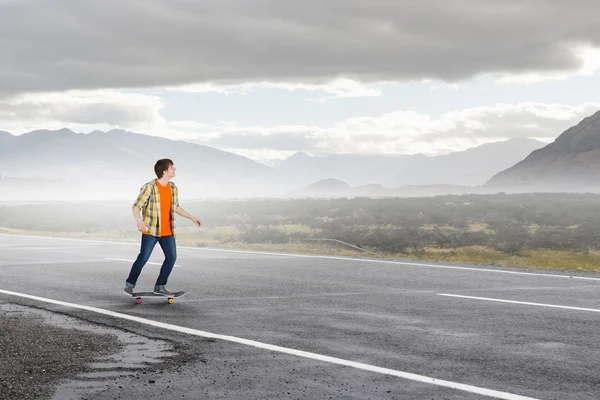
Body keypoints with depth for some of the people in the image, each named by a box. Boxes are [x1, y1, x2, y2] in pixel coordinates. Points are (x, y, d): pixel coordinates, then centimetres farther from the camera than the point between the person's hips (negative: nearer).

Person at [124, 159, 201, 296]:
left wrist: (191, 217, 22)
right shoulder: (149, 187, -14)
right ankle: (129, 285, 10)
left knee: (171, 257, -1)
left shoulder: (173, 188, 6)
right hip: (151, 231, -6)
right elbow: (136, 206, -15)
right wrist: (138, 220, -34)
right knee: (143, 258, -6)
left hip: (167, 232, 6)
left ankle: (160, 286, 10)